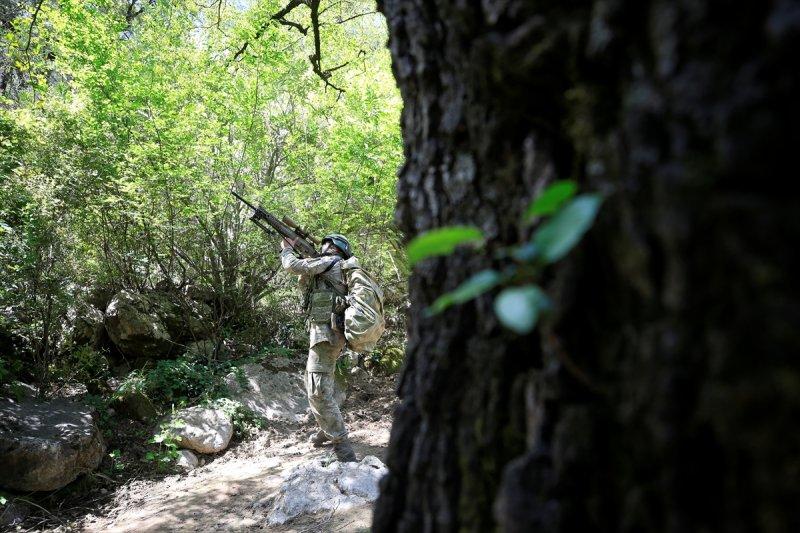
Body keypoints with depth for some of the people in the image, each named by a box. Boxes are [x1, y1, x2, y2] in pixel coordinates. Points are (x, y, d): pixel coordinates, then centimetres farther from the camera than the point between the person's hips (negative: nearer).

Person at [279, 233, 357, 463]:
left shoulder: (331, 261, -6)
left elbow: (294, 266, -10)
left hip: (326, 333, -10)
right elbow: (307, 284, 29)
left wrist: (287, 248, 9)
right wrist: (300, 259, 22)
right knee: (313, 385, 23)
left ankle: (343, 449, -14)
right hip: (327, 333, 10)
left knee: (319, 391, -14)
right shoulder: (339, 271, 22)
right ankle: (327, 430, 35)